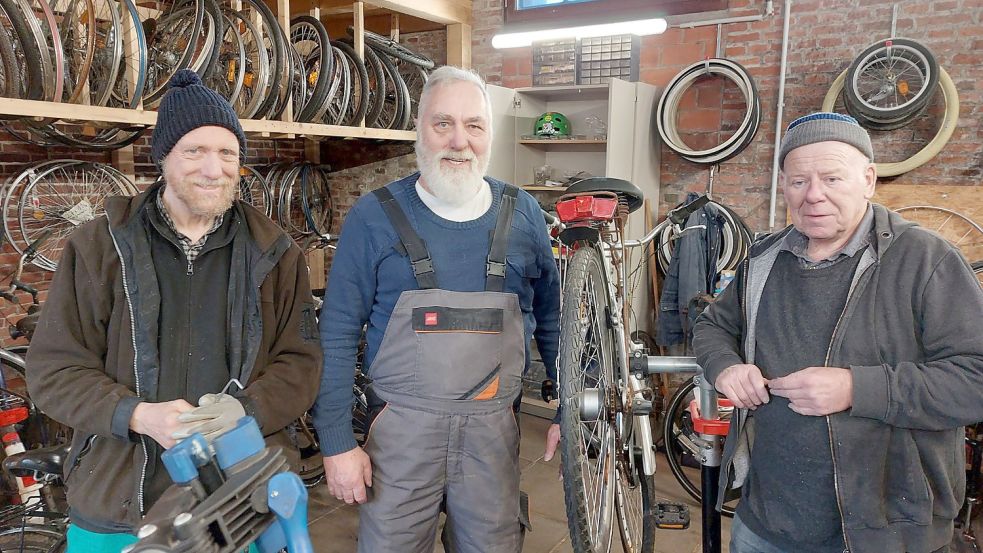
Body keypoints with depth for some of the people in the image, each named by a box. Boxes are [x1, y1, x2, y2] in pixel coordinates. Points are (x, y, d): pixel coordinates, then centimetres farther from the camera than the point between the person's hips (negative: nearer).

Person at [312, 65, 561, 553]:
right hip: (401, 429, -2)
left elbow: (550, 317, 11)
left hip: (494, 430, 2)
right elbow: (337, 336, -5)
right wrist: (337, 442, -7)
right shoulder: (373, 217, -6)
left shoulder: (523, 214, 2)